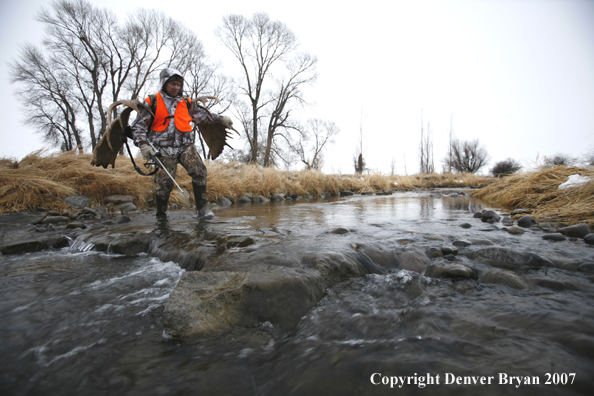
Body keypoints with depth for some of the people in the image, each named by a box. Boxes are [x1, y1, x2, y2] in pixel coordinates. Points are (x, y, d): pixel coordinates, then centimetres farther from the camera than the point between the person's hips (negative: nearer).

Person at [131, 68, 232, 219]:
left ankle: (201, 210, -16)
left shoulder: (186, 103, 15)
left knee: (199, 171, -21)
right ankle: (161, 215, 18)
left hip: (186, 146, 3)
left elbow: (202, 115, 26)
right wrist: (143, 145, -12)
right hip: (165, 149, -2)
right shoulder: (152, 103, 4)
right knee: (165, 184, -4)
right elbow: (138, 126, 2)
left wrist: (220, 118, 20)